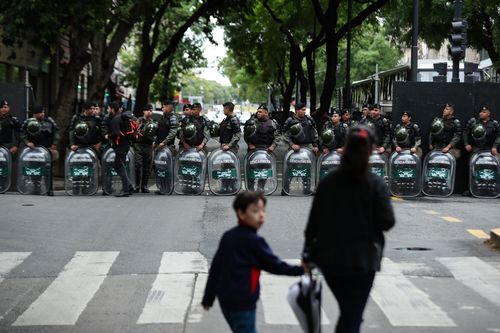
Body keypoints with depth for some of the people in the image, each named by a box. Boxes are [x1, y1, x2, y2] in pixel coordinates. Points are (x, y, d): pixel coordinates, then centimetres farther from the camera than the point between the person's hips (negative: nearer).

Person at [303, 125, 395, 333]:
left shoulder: (328, 182, -1)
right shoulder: (375, 184, -11)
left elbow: (314, 220, 0)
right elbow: (387, 222, -11)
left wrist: (308, 253, 8)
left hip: (329, 259, 4)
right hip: (362, 261, -4)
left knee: (347, 312, 22)